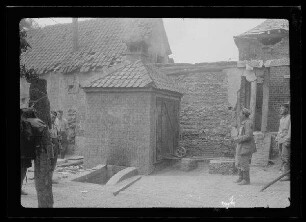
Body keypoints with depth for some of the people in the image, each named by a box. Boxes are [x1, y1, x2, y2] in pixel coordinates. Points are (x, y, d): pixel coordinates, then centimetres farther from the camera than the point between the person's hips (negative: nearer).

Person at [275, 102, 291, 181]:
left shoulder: (289, 118, -8)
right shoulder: (281, 119, 18)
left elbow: (290, 130, -13)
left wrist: (287, 140, -18)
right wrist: (277, 138, 17)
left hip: (286, 140, -8)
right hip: (280, 140, 8)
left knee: (285, 158, -9)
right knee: (282, 157, 8)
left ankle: (287, 175, -7)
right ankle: (283, 171, 13)